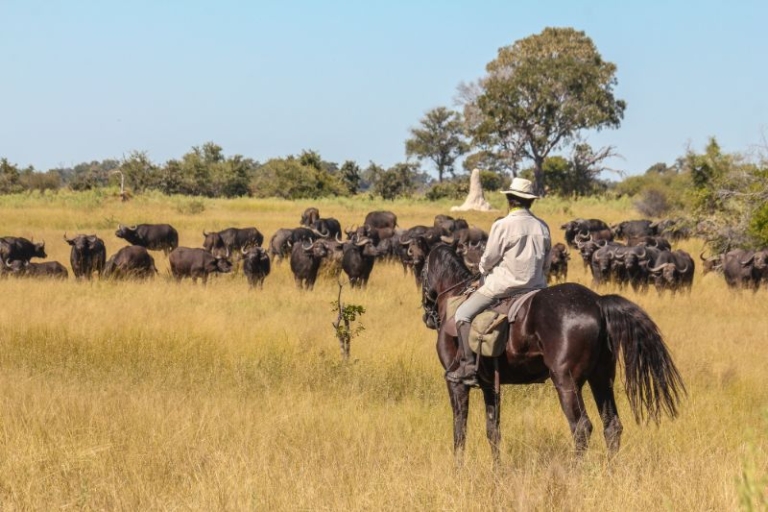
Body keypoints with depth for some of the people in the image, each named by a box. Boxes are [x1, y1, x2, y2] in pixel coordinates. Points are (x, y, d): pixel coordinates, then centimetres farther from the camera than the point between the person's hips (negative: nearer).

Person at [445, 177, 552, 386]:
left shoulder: (502, 226, -13)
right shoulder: (542, 227, 4)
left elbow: (488, 259, -7)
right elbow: (546, 264, 10)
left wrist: (484, 271, 14)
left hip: (504, 285, -5)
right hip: (536, 286, 5)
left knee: (463, 314, 3)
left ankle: (468, 366, -8)